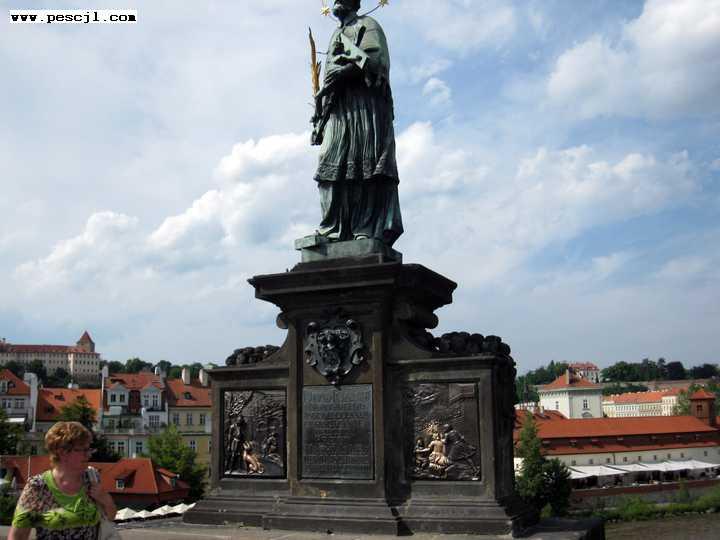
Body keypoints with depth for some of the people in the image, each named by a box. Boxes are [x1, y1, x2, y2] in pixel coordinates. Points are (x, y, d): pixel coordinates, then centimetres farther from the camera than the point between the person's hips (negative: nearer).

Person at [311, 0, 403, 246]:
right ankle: (333, 231, -13)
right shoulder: (336, 36, 33)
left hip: (364, 104, -6)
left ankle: (370, 230, -22)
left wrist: (342, 72, -10)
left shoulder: (367, 25, 12)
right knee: (332, 168, -8)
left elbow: (374, 60, -6)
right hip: (338, 109, 7)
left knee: (366, 166, -15)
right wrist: (320, 111, 14)